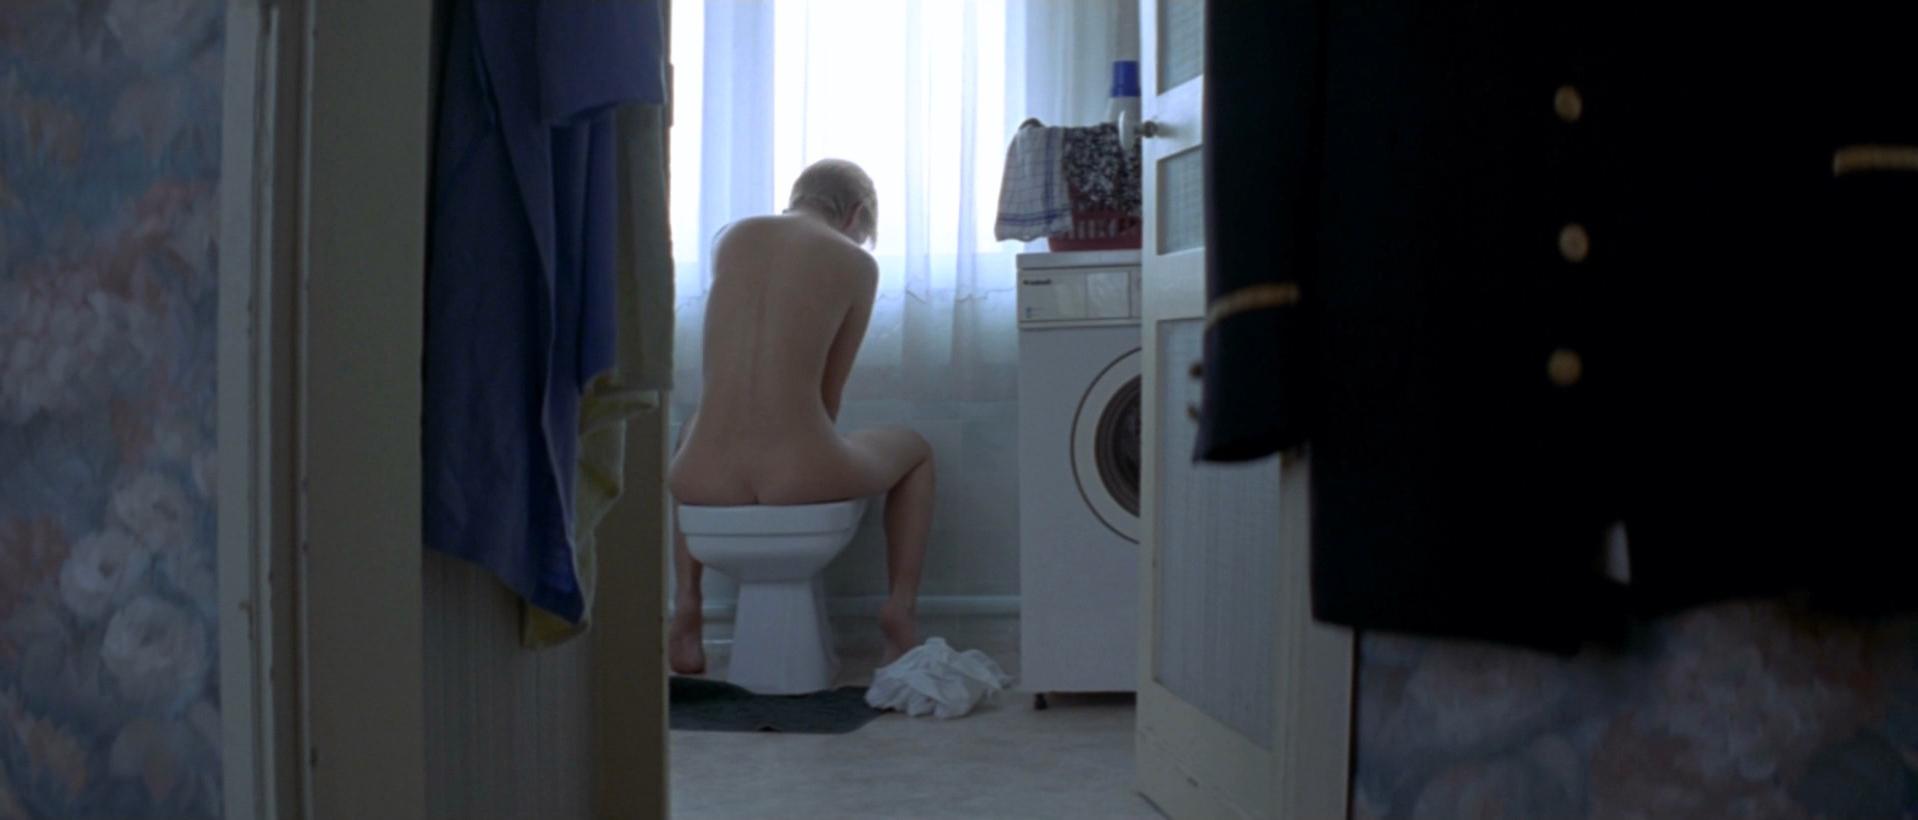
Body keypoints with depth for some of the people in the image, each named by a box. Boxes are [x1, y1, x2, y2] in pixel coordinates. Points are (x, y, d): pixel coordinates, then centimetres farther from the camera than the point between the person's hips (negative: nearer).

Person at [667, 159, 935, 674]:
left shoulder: (732, 239, 13)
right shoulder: (856, 264, 4)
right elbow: (831, 392, 9)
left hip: (706, 483, 3)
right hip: (796, 480, -3)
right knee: (916, 450, 29)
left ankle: (686, 610, 30)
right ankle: (899, 614, 17)